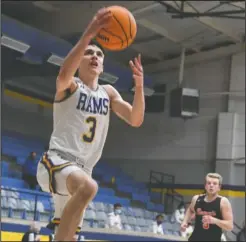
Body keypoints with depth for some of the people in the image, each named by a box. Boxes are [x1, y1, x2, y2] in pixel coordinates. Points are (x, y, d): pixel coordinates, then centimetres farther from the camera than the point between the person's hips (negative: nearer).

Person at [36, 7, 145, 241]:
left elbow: (135, 120, 7)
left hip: (83, 168, 7)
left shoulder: (108, 92, 16)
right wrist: (89, 34, -39)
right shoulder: (69, 86, -2)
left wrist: (139, 86, -11)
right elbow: (64, 74, -28)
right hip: (58, 160, -7)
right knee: (88, 187, -38)